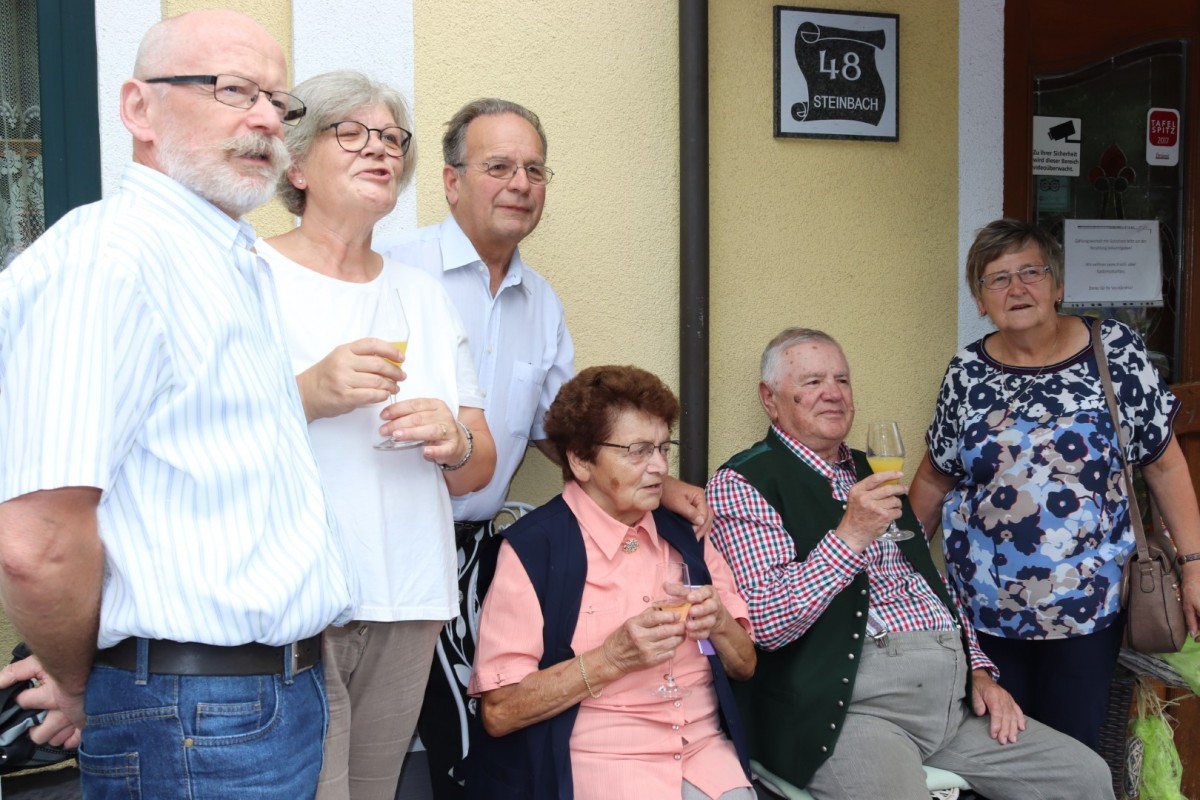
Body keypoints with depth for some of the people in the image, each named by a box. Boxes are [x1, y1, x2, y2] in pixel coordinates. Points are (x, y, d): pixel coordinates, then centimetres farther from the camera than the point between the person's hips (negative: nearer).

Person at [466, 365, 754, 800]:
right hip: (600, 758, -4)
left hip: (706, 747, 5)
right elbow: (498, 712, -10)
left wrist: (720, 624, -5)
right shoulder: (533, 546, -9)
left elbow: (744, 664, 16)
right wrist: (612, 658, -19)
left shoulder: (685, 534, 9)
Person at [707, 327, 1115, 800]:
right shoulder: (742, 484, -5)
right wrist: (850, 535, -22)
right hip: (854, 704, -7)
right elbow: (766, 622, -16)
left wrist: (980, 672, 13)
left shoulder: (869, 471, 20)